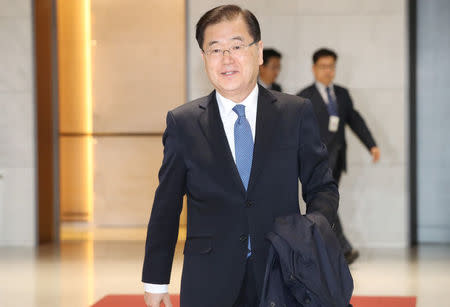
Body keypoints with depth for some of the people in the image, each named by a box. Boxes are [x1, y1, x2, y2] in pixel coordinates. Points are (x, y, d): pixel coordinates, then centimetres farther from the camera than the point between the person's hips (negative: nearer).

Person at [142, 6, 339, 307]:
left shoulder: (297, 113, 3)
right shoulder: (183, 123, 3)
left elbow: (322, 187, 6)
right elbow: (166, 206, 6)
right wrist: (156, 281, 6)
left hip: (281, 281, 1)